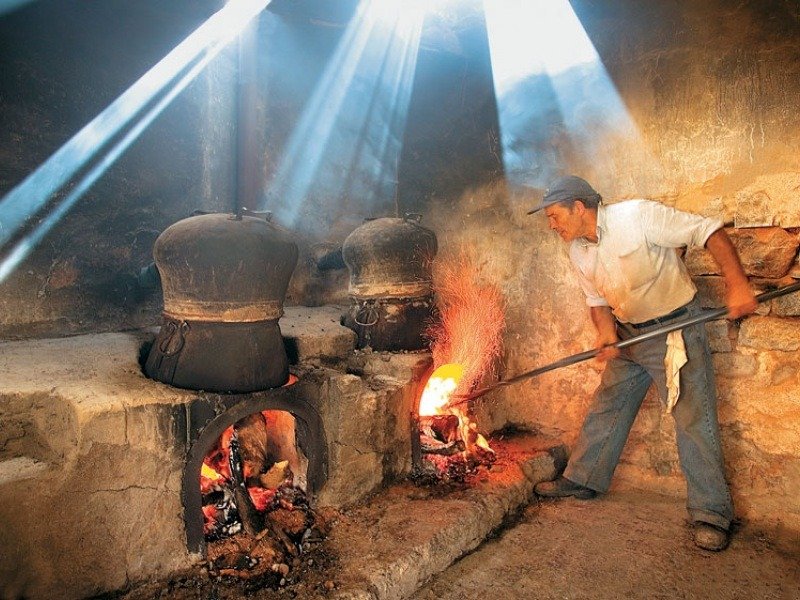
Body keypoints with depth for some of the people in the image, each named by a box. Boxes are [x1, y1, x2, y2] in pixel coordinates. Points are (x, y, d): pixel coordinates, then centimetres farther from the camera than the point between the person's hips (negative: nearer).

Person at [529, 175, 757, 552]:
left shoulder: (637, 216, -22)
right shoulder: (578, 252, 0)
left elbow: (709, 231, -20)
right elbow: (597, 301, 8)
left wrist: (737, 284, -31)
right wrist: (608, 337, -11)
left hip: (676, 327, -7)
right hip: (630, 335, 7)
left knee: (694, 418, -4)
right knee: (605, 409, 11)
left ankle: (711, 513, 9)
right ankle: (583, 479, 25)